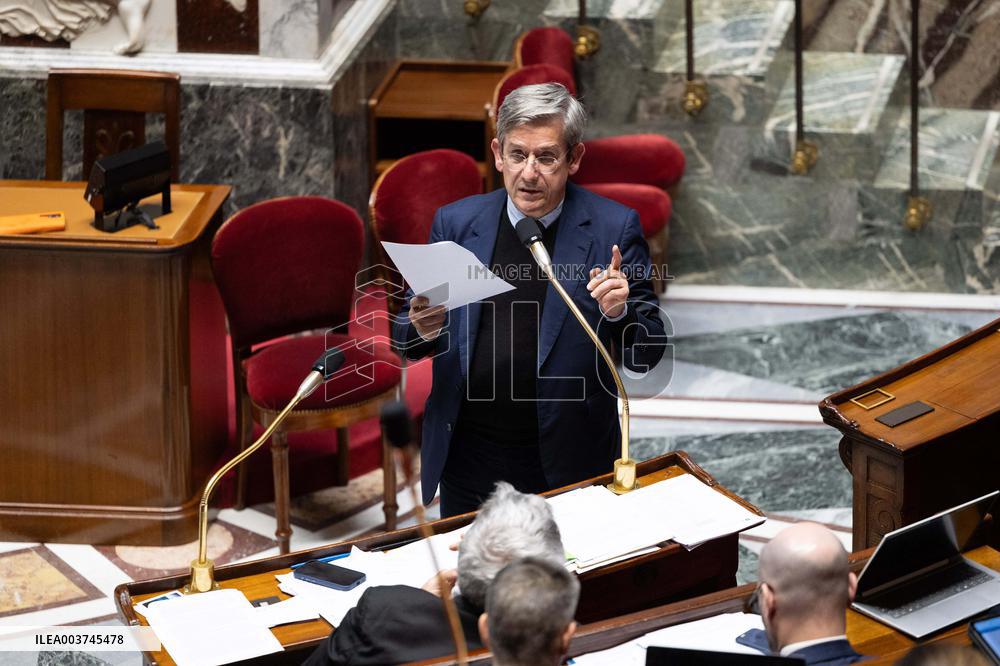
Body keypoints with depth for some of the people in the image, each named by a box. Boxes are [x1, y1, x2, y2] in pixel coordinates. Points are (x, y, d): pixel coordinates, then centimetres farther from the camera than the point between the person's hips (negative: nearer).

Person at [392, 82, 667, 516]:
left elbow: (645, 355, -4)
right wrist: (423, 329, -16)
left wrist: (620, 313, -24)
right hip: (469, 460, 2)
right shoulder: (455, 223, 0)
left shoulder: (613, 229, -7)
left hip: (569, 465, -2)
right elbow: (406, 340, 7)